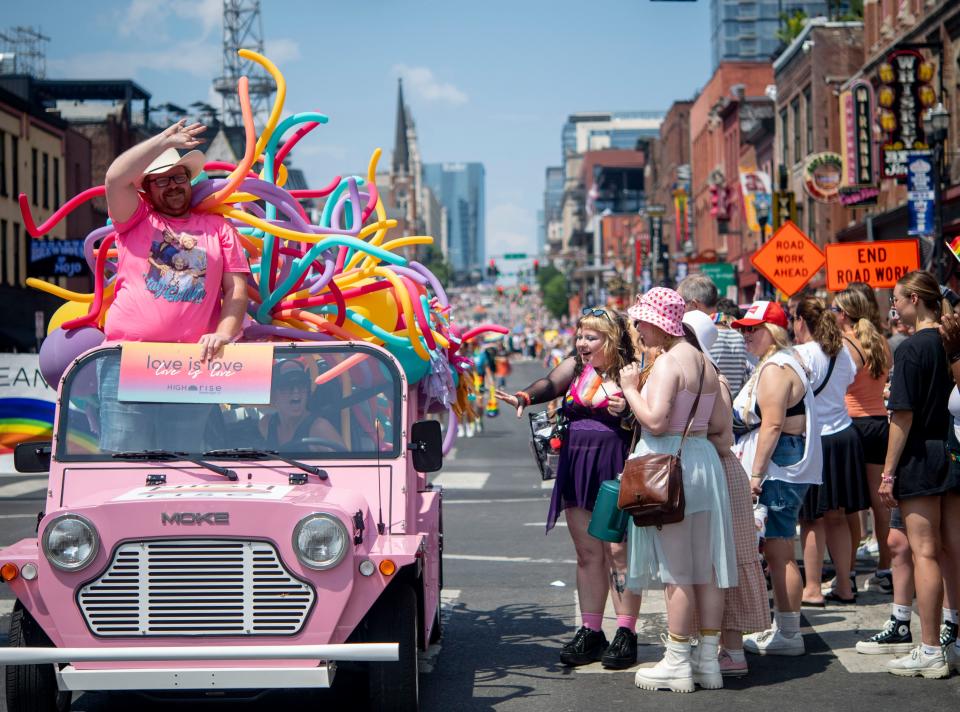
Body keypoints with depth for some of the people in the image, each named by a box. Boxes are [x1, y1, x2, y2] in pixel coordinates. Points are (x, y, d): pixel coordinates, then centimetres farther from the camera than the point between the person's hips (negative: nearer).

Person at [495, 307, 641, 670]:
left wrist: (628, 411, -20)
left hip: (616, 471, -5)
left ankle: (626, 633, 3)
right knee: (587, 554, 9)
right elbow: (550, 385, -7)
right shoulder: (574, 367, 9)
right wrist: (524, 397, -25)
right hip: (577, 471, 5)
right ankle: (590, 632, 16)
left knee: (618, 551, -4)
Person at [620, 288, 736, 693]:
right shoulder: (703, 362, 13)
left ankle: (677, 664, 2)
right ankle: (709, 660, 15)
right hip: (704, 462, 9)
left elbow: (654, 421, -21)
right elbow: (722, 425, 16)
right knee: (706, 568, 9)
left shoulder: (668, 362, -13)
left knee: (676, 571, -3)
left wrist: (629, 389, -8)